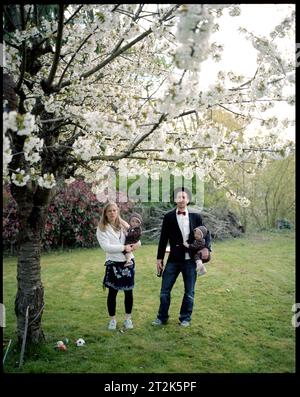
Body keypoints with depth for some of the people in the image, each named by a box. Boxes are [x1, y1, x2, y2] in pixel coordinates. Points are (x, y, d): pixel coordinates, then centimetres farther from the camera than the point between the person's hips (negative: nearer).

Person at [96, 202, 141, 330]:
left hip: (128, 262, 4)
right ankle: (112, 319, 21)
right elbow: (106, 246, -15)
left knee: (129, 291, 8)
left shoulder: (124, 225, 9)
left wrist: (135, 244, -13)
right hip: (113, 263, -4)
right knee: (112, 292, 4)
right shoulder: (102, 228, -5)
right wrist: (124, 247, -18)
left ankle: (128, 318, 23)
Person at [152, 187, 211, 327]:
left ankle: (185, 318, 27)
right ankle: (162, 317, 21)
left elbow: (206, 233, 7)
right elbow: (163, 239, 2)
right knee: (165, 290, 5)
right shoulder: (168, 217, -1)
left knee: (189, 292, 10)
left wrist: (206, 247, -11)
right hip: (174, 259, 0)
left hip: (190, 260, 0)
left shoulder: (196, 216, 0)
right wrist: (159, 258, 2)